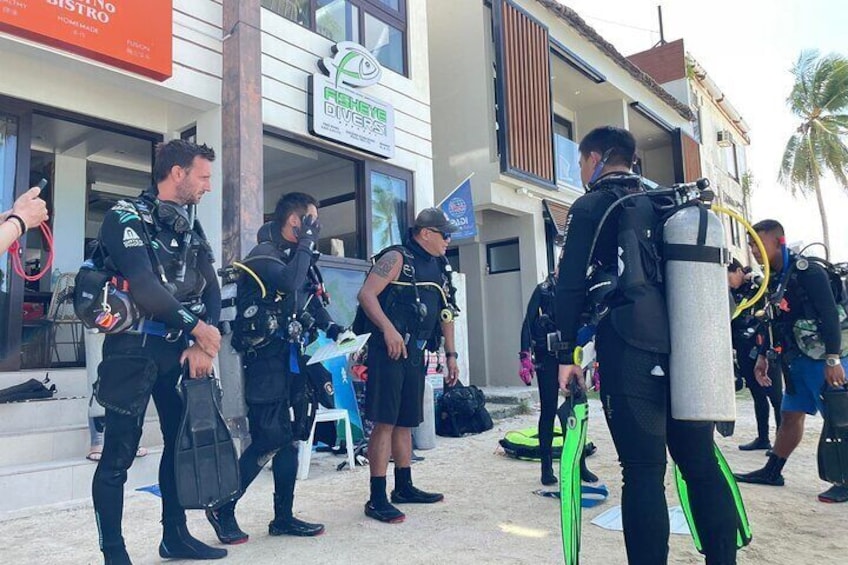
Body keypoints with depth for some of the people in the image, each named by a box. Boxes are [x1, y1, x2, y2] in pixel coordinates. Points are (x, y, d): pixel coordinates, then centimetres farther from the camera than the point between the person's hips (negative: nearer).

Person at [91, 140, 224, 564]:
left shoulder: (190, 230, 13)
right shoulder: (126, 217, -8)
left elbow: (211, 291, 6)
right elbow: (145, 288, -21)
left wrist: (202, 345, -9)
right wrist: (200, 330, -14)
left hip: (178, 350, 7)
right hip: (133, 349, -7)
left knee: (181, 444, 13)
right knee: (118, 456, -2)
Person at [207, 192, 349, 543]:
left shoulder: (298, 257, 14)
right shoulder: (263, 255, -11)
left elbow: (313, 301, 19)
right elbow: (289, 284, -31)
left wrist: (334, 329, 3)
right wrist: (307, 241, -20)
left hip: (293, 358, 8)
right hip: (266, 359, -8)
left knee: (290, 437, 10)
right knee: (269, 441, -7)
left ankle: (283, 517, 21)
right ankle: (223, 509, 13)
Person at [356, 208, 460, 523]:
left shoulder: (440, 269, 18)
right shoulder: (397, 258, -5)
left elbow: (445, 314, 22)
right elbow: (366, 294, -15)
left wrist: (451, 355, 18)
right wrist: (389, 329, -26)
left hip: (416, 354, 8)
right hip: (388, 351, -8)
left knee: (406, 422, 15)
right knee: (385, 422, -7)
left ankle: (404, 487, 27)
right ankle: (377, 499, -2)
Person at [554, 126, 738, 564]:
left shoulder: (589, 207, 3)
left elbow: (570, 285, -6)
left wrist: (567, 354, -5)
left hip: (630, 347, -6)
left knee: (643, 470, -4)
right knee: (702, 463, 11)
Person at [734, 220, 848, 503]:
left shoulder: (808, 271, -14)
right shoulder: (773, 280, 11)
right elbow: (775, 323, 17)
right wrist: (763, 357, 14)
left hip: (824, 359, -8)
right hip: (798, 360, 8)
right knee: (790, 415, 13)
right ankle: (772, 471, 20)